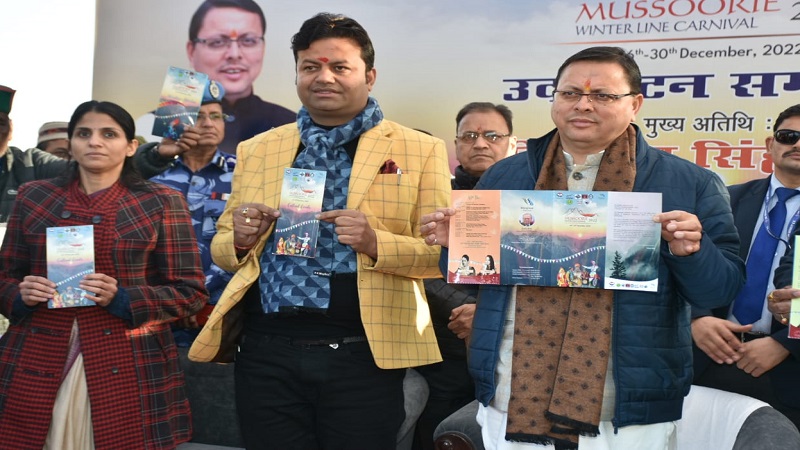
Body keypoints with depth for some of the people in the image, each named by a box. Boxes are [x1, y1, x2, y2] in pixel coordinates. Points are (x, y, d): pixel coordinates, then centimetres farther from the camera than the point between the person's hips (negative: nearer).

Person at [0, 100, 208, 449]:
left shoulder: (161, 203, 1)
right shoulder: (33, 197, 10)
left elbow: (190, 292, 0)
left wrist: (122, 299, -14)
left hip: (126, 371, -2)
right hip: (36, 367, 3)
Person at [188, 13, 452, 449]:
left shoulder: (420, 150, 3)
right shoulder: (256, 150, 12)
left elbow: (444, 253, -1)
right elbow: (221, 250, 16)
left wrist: (376, 242, -19)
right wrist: (239, 239, -7)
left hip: (363, 354, -2)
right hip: (267, 352, 3)